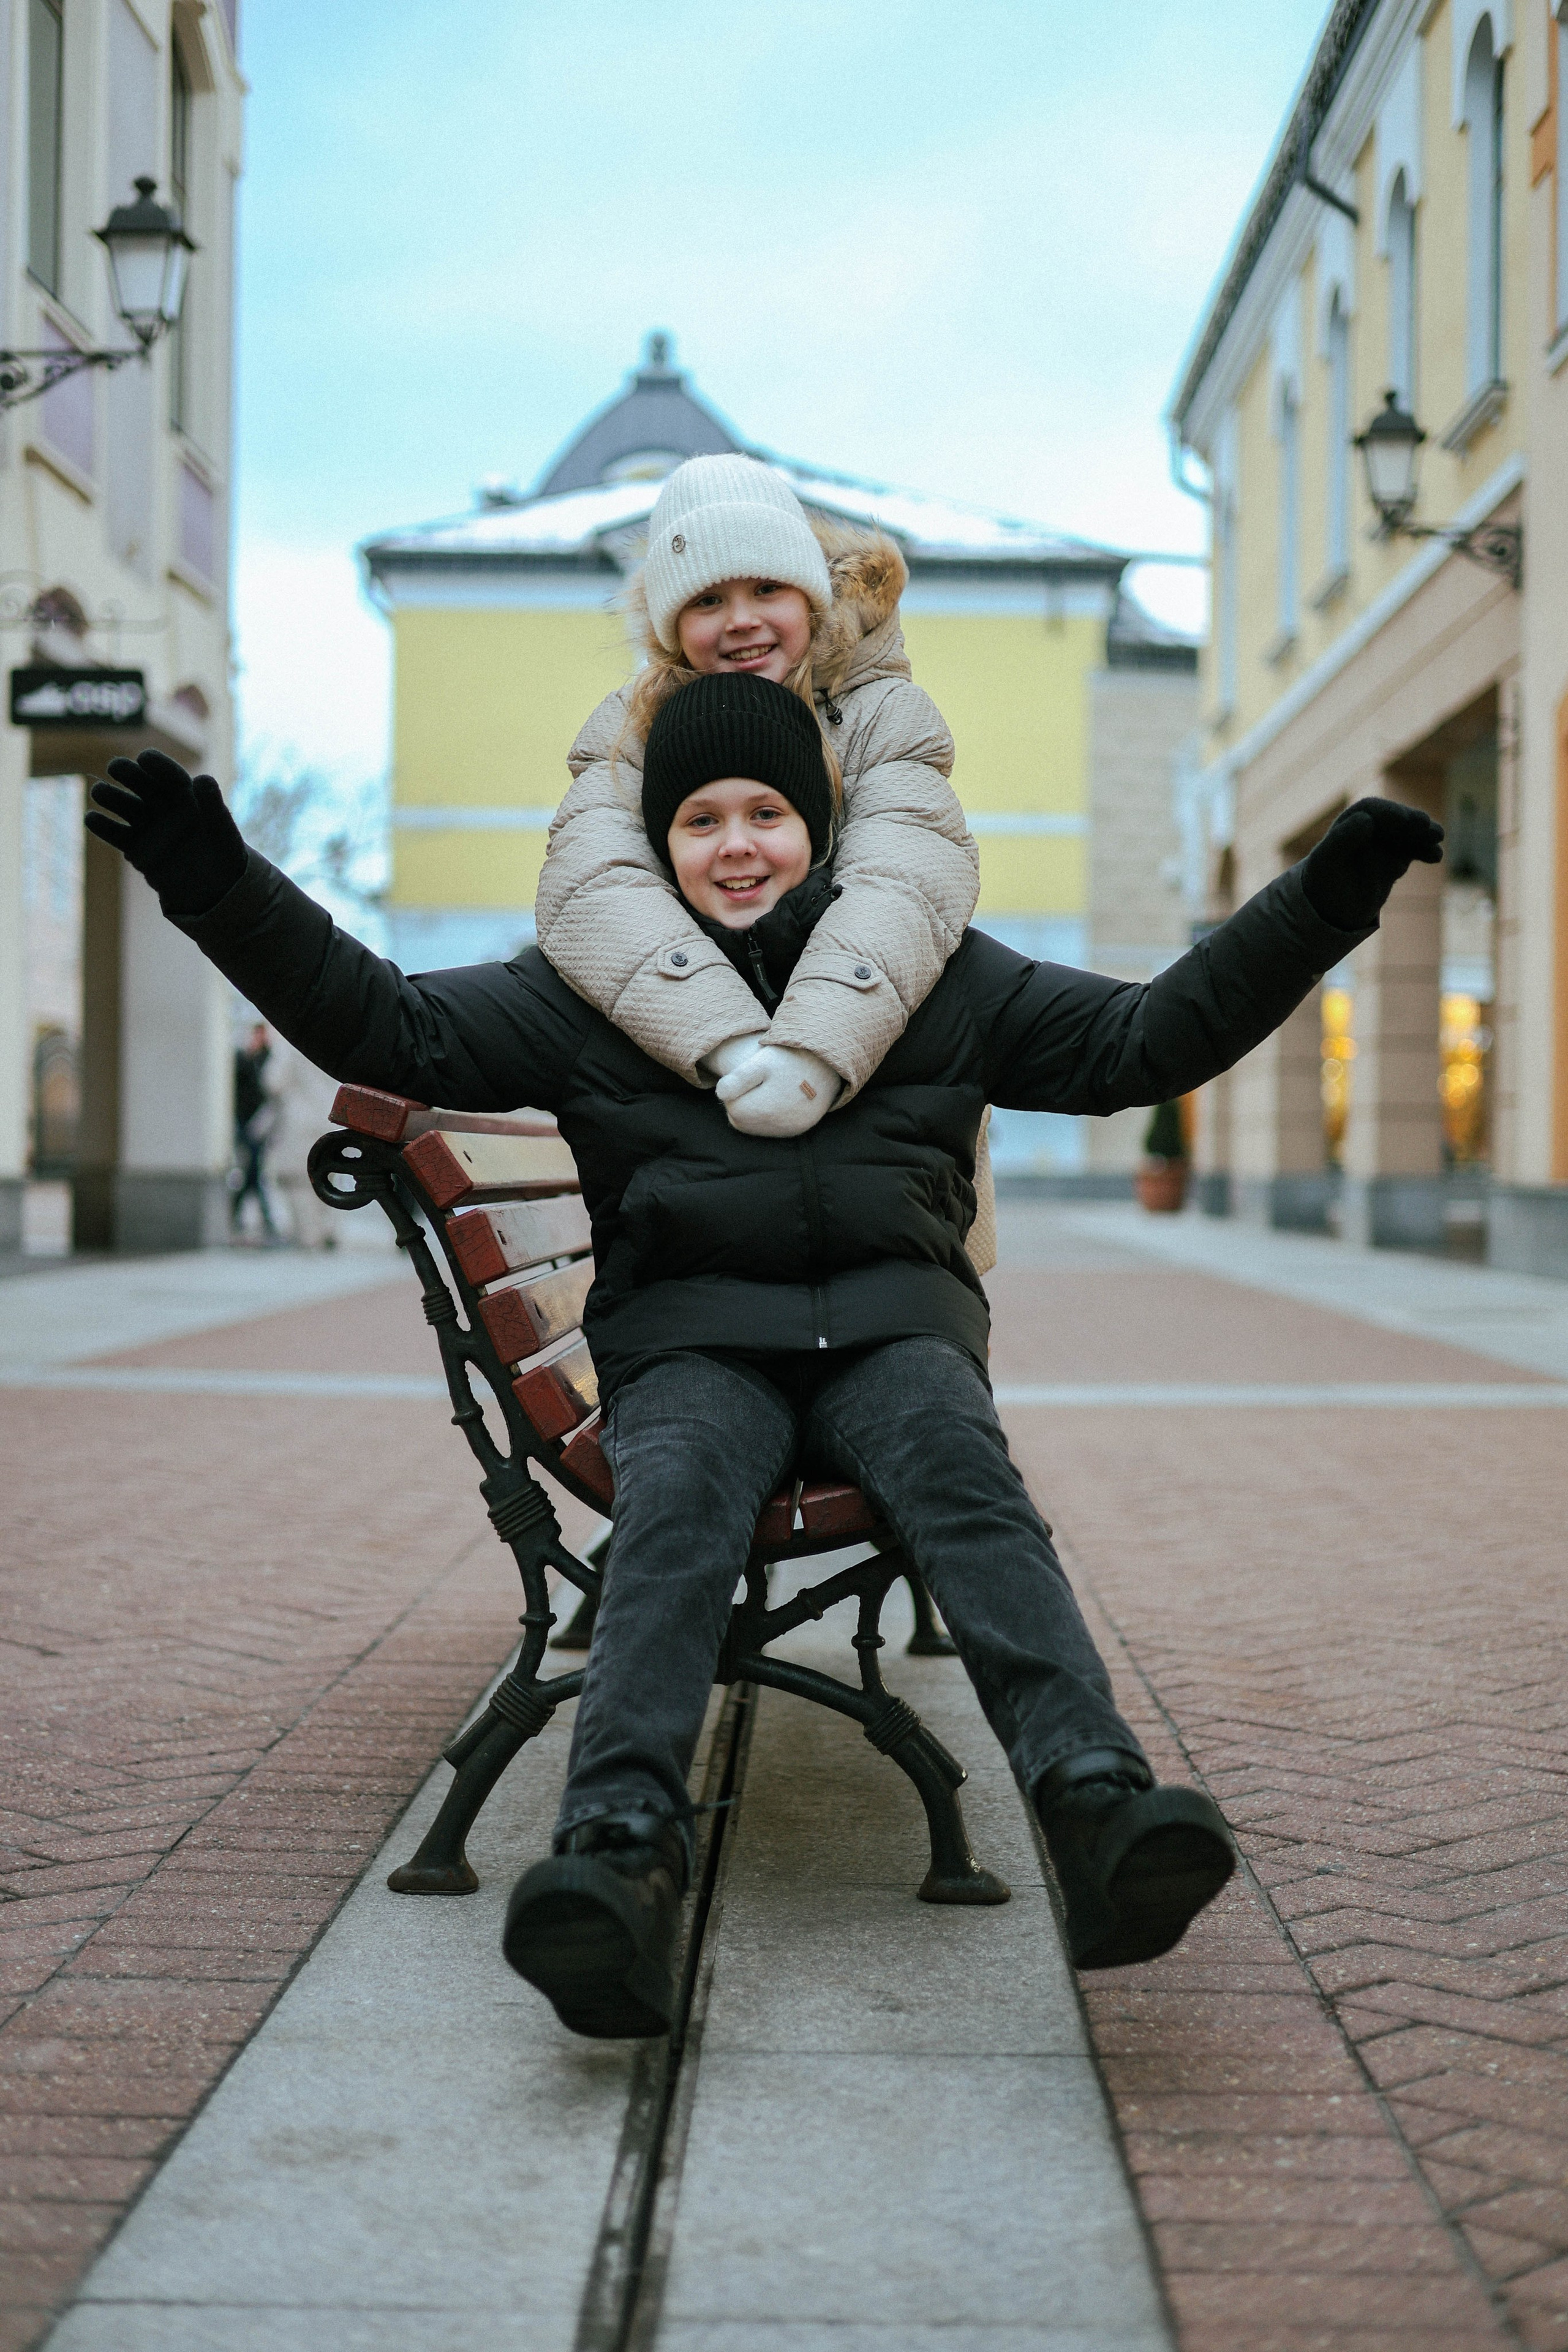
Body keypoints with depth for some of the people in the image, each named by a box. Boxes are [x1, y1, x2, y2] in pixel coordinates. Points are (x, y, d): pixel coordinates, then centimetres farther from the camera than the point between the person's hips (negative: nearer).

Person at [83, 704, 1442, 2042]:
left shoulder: (938, 976, 17)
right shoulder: (590, 993, 15)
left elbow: (1148, 1038, 15)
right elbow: (389, 1026, 7)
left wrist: (1318, 906, 5)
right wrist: (220, 885, -5)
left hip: (894, 1329, 1)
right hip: (692, 1345, 0)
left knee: (964, 1475, -34)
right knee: (677, 1502, -35)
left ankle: (1099, 1808, -54)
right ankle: (623, 1853, -56)